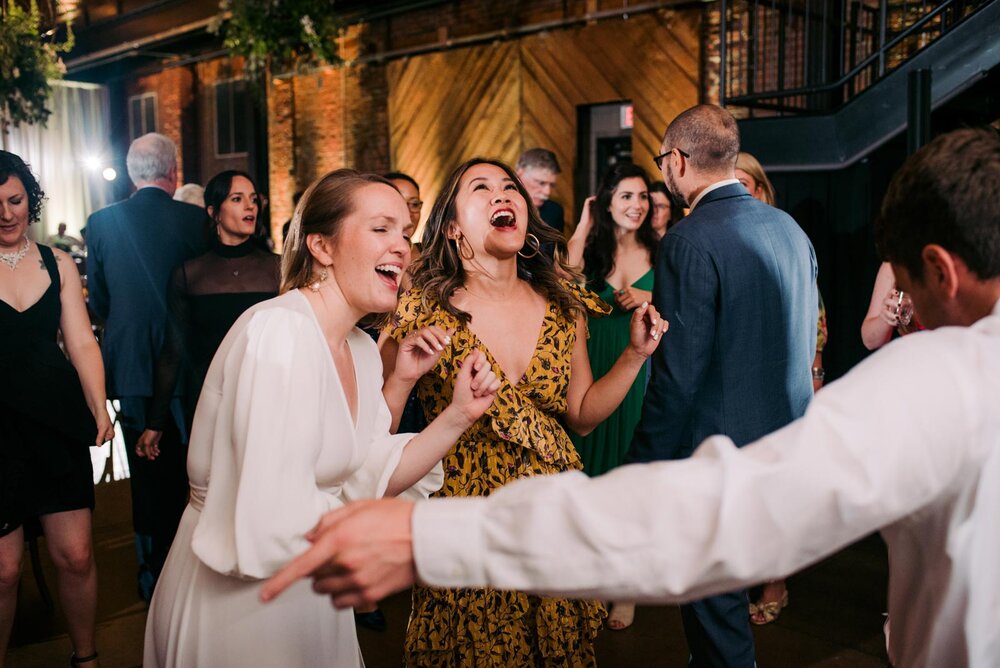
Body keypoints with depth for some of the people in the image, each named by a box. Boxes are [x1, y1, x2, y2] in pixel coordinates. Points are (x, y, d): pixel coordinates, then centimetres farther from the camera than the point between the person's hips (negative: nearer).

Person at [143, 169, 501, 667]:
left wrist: (458, 416, -12)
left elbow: (370, 478, -1)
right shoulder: (279, 332, -26)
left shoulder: (363, 350, 1)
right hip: (235, 602, -8)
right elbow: (274, 531, -30)